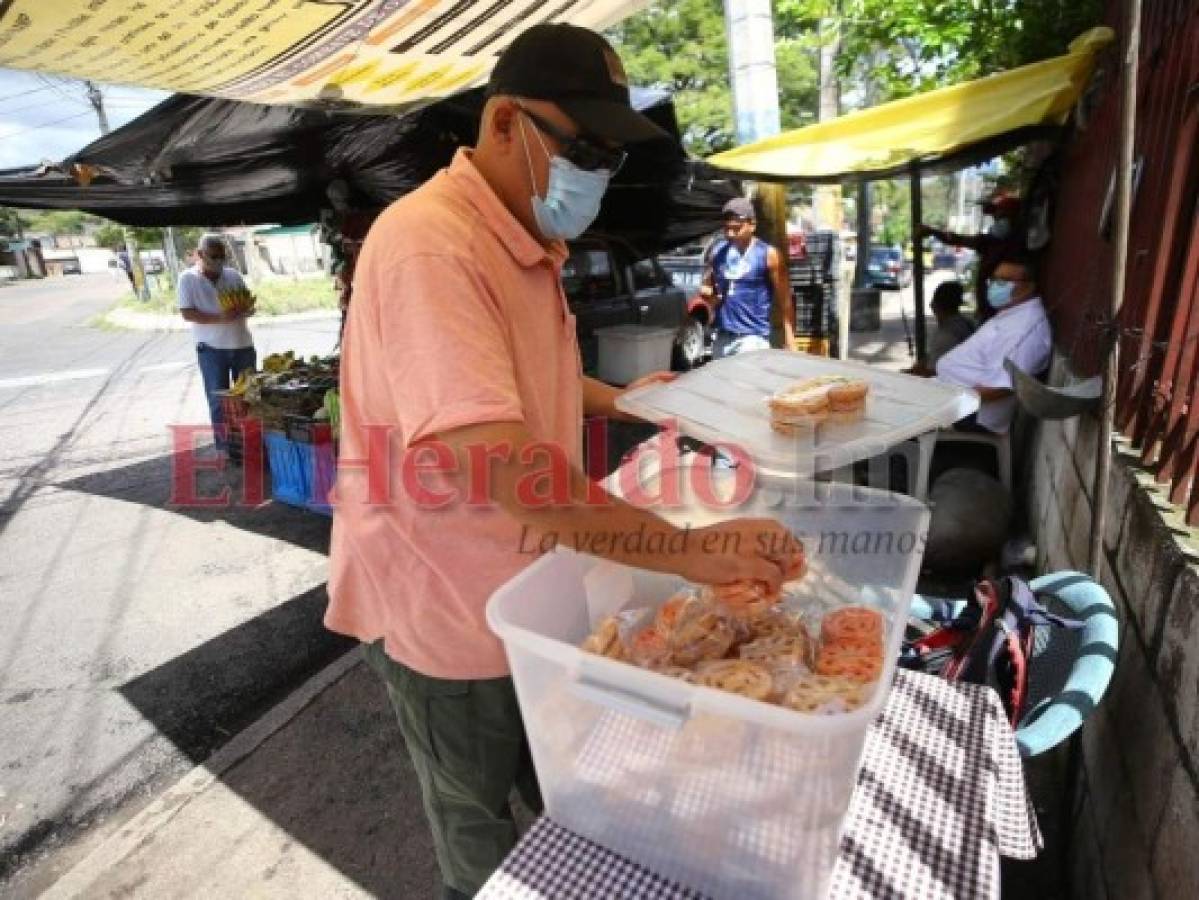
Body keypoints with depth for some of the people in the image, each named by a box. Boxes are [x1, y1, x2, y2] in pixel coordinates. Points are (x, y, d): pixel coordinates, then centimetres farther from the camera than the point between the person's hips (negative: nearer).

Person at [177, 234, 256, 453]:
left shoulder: (233, 275, 8)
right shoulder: (188, 278, -1)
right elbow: (187, 313, -9)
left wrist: (242, 309, -12)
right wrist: (220, 318, -22)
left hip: (242, 344, 3)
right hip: (211, 348, -3)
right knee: (218, 400, 1)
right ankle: (224, 447, 8)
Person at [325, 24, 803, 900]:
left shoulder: (526, 242, 6)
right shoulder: (429, 244, -27)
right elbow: (488, 456, -40)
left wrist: (617, 400, 11)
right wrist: (685, 548, -37)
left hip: (523, 584, 9)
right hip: (442, 602, -8)